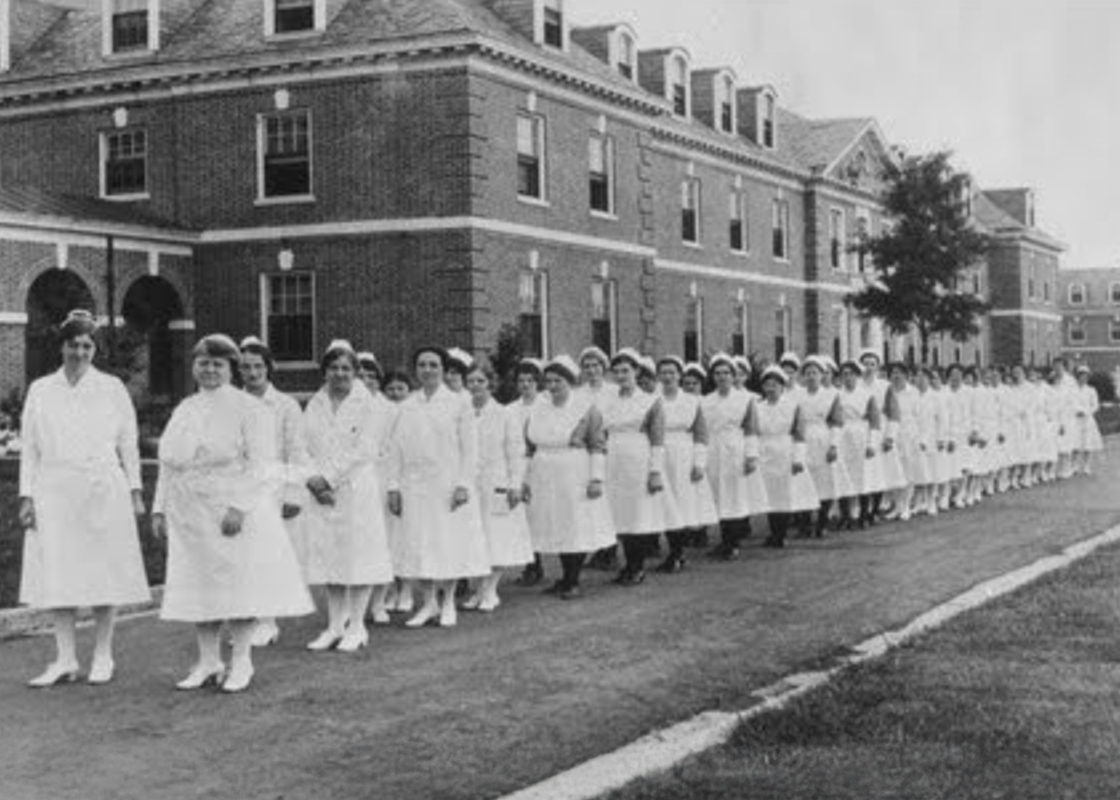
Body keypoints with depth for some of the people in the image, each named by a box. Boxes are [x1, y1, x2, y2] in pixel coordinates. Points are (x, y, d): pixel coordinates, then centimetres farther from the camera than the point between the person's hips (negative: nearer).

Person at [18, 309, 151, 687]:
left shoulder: (112, 389, 7)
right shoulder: (40, 390, 10)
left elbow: (128, 444, 7)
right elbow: (30, 447, 10)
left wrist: (135, 492, 2)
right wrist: (26, 496, 3)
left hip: (104, 492, -1)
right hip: (55, 493, 1)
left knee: (104, 574, 1)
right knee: (57, 576, -1)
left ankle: (102, 657, 12)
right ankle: (65, 660, 5)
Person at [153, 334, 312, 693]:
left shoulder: (247, 408, -3)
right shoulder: (183, 411, 15)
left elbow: (260, 464, -10)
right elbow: (168, 465, 18)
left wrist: (239, 506, -20)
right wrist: (160, 508, 10)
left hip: (233, 513, -5)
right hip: (190, 516, 6)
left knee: (238, 582, -4)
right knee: (197, 586, 5)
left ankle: (241, 663, 5)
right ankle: (208, 663, 13)